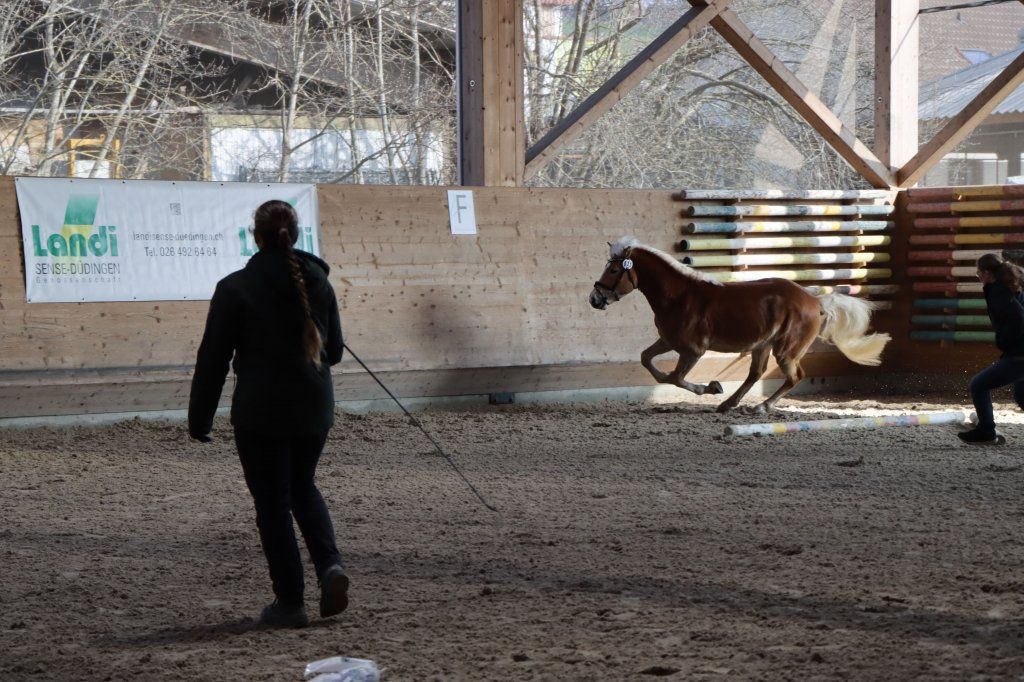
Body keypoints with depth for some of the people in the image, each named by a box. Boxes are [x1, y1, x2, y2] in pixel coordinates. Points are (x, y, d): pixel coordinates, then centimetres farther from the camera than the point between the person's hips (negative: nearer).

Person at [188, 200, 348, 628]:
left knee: (272, 502, 5)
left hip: (260, 413, -4)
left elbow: (214, 357, -8)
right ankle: (330, 564, 0)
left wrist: (200, 416, -1)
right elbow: (334, 350, 11)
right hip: (314, 408, 4)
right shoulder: (319, 283, 3)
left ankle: (290, 602, 7)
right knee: (303, 488, 23)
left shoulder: (235, 288, -10)